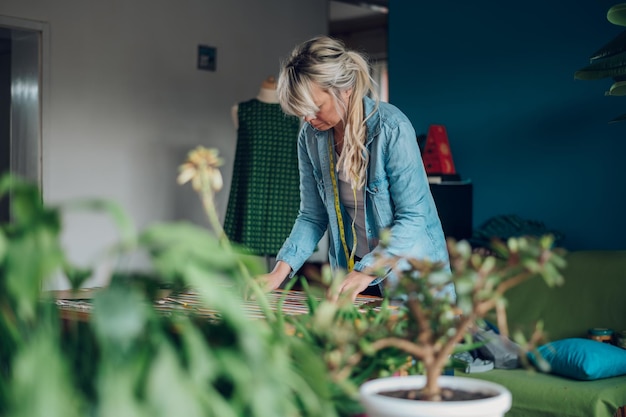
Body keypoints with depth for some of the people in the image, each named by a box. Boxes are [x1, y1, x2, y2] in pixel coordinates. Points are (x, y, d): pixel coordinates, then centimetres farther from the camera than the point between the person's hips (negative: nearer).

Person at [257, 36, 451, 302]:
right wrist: (282, 269, -15)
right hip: (350, 273, 5)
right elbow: (312, 217, 0)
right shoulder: (310, 136, -4)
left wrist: (367, 271, -32)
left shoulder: (392, 129, -21)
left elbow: (413, 217, -22)